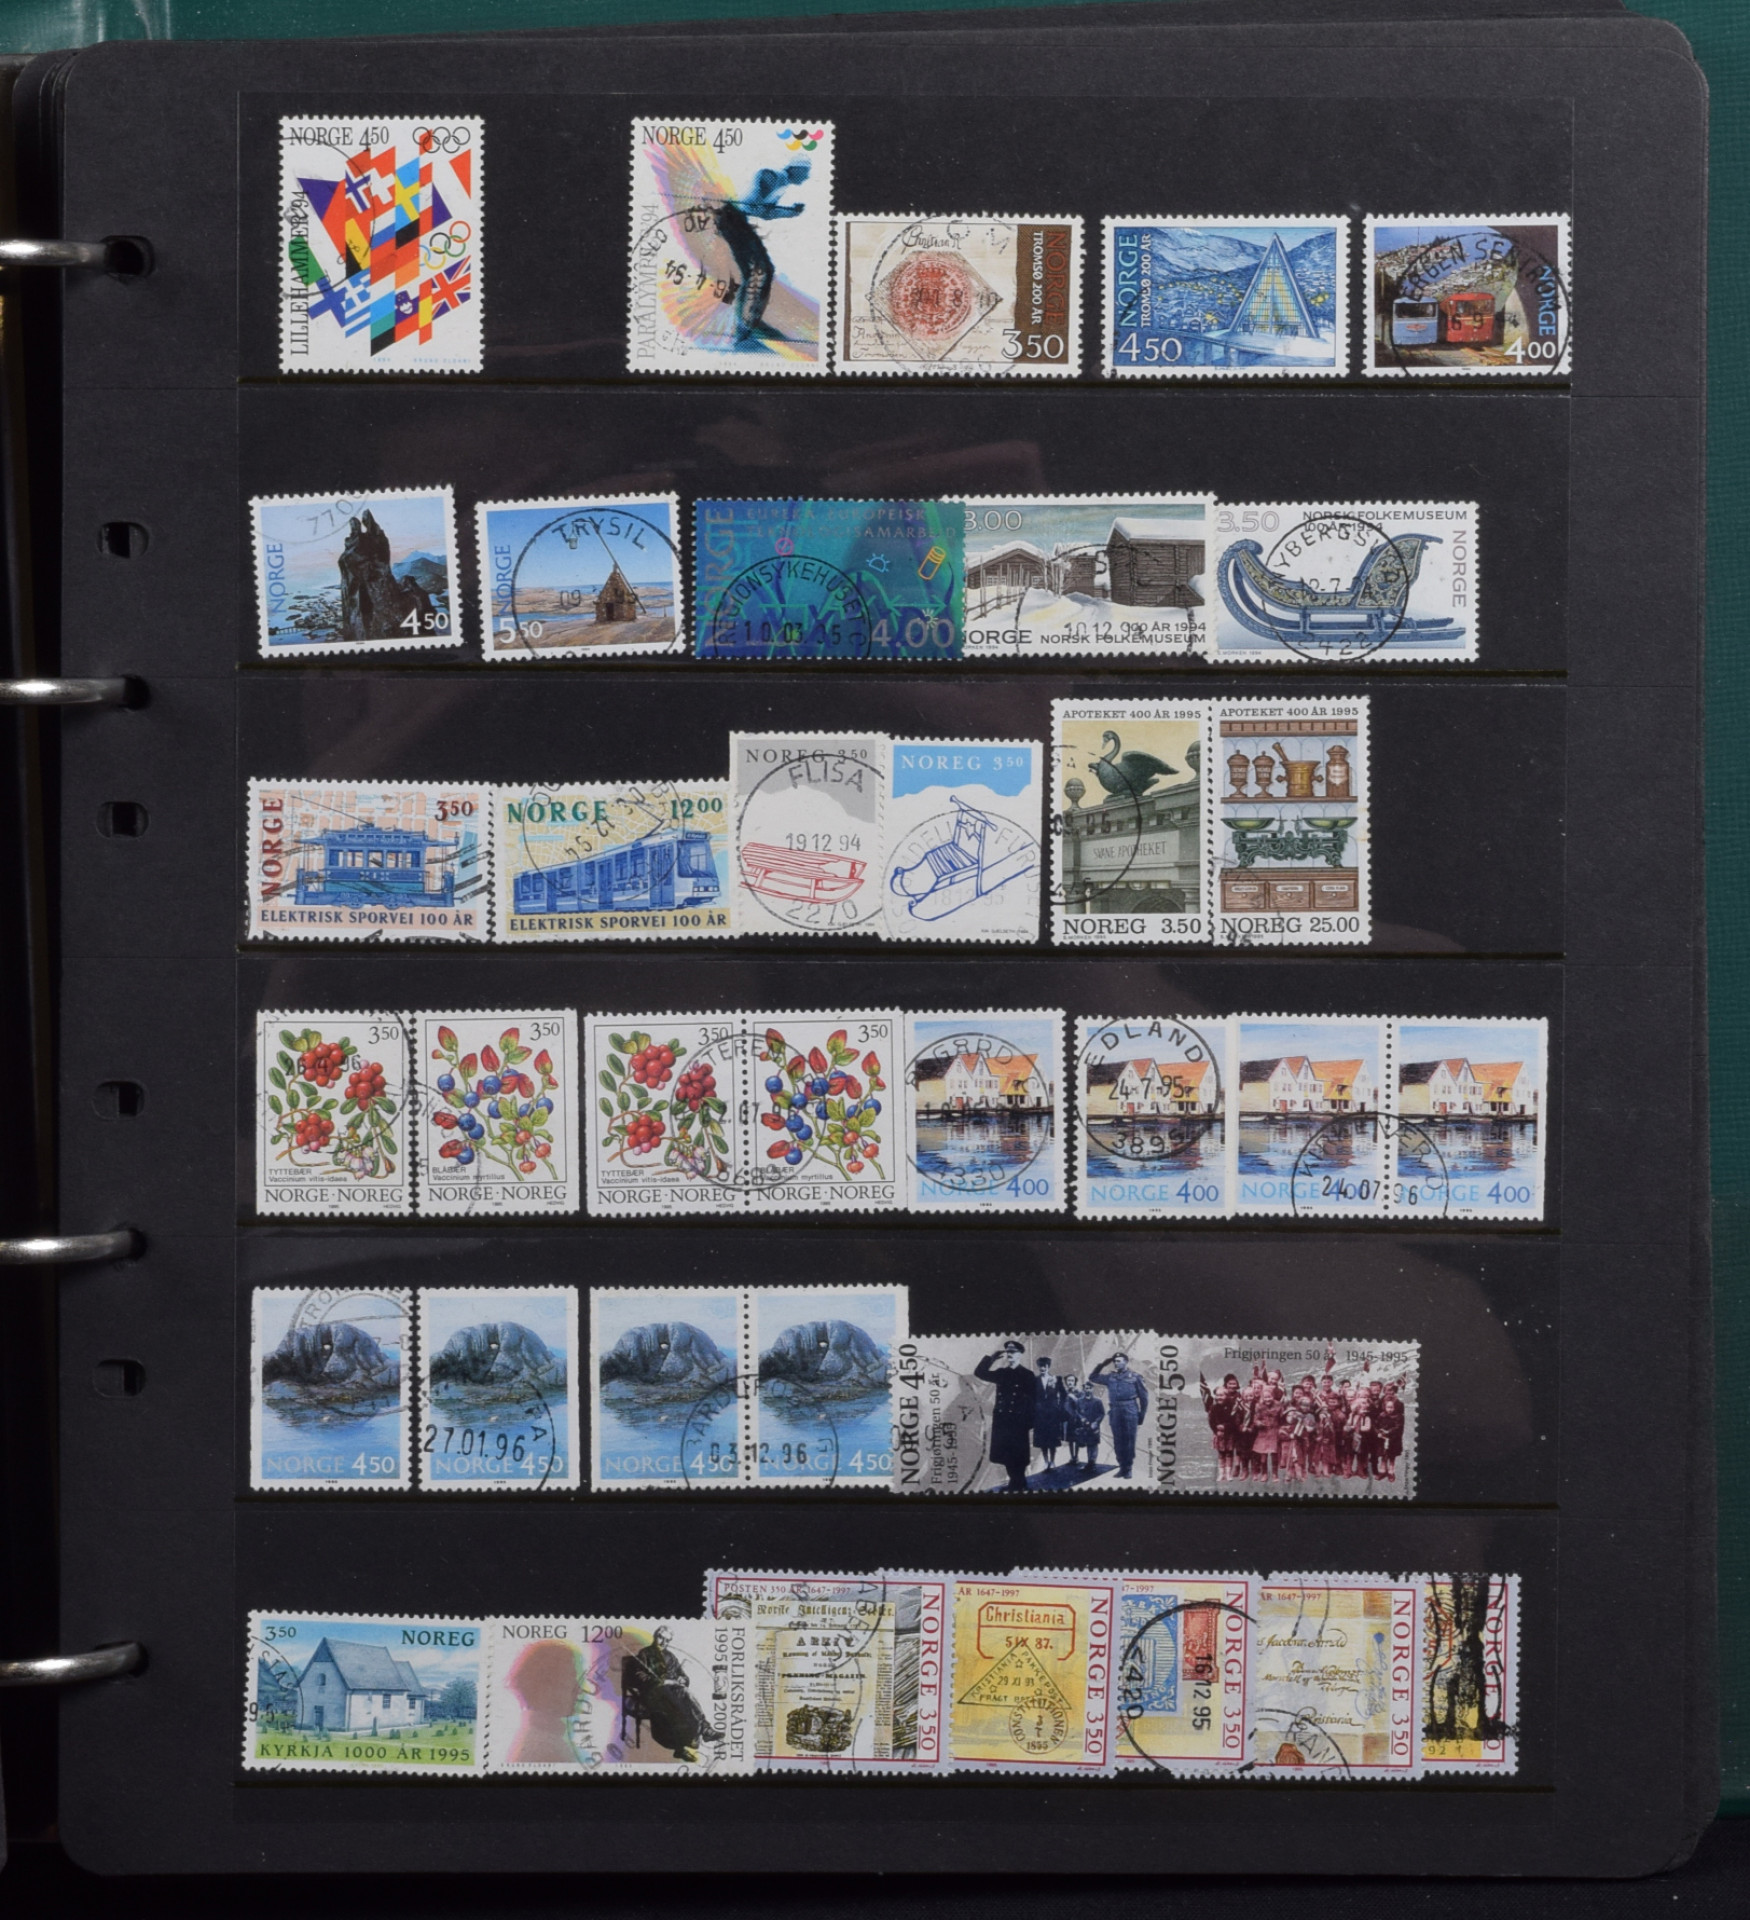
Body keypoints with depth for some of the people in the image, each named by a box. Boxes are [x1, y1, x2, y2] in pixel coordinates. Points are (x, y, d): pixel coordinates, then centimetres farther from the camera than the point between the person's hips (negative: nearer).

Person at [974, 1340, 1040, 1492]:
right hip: (1002, 1421, 5)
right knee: (1006, 1455, 7)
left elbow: (1033, 1401, -6)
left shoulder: (1027, 1375, -4)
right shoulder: (1001, 1373, 11)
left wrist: (1030, 1423, -11)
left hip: (1018, 1422, -5)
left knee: (1017, 1456, -1)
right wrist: (990, 1357, -1)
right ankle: (1015, 1483, 17)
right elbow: (979, 1373, 11)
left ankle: (1019, 1485, 9)